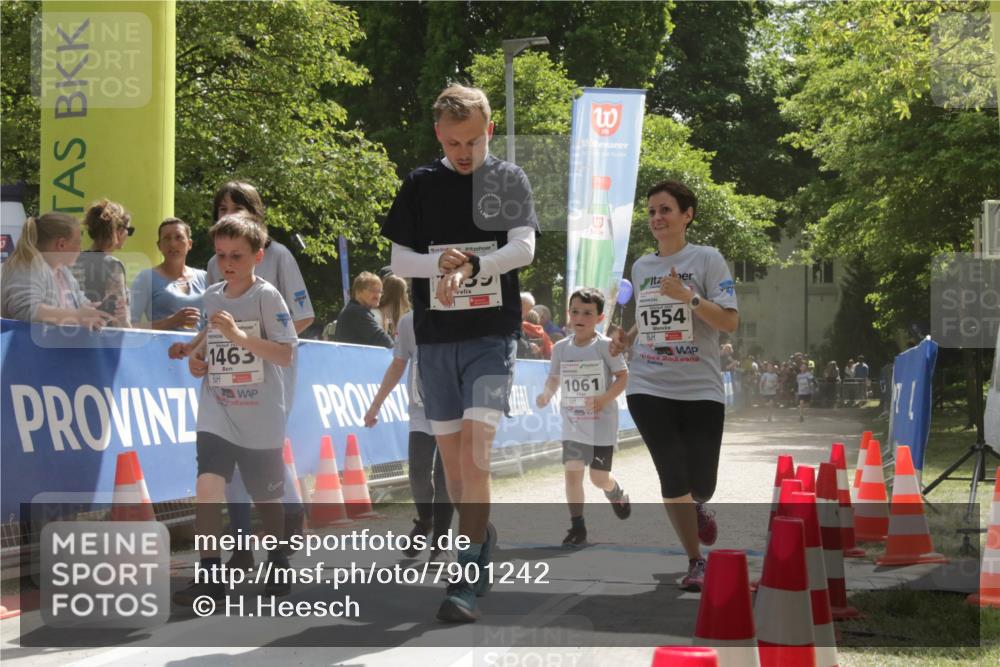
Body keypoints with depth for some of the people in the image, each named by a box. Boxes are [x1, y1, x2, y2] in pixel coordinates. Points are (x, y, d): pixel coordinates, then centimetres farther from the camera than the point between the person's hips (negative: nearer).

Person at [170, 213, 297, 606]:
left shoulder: (267, 296, -10)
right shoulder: (211, 296, 5)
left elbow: (286, 355, -17)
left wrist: (240, 335, -27)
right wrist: (196, 354, 5)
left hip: (261, 417, -3)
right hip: (217, 414, 3)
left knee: (266, 497, 12)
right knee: (208, 486, -17)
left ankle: (278, 565, 35)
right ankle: (209, 576, -13)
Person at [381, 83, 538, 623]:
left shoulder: (508, 179, 2)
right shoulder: (420, 185, 7)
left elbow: (524, 247, -8)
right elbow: (398, 259, 4)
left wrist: (470, 265, -23)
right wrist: (439, 262, -16)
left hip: (492, 335, -3)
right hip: (436, 337, 3)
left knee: (475, 449, -16)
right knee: (450, 455, 8)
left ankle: (467, 581, -18)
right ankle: (482, 541, 30)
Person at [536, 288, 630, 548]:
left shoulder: (605, 346, -11)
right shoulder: (561, 348, 1)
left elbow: (622, 376, -8)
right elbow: (554, 377, 11)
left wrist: (605, 399, -22)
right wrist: (547, 393, -10)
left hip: (601, 422, -3)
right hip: (572, 422, 3)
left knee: (599, 477, 3)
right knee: (572, 472, -6)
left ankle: (617, 495, 39)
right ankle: (577, 527, 2)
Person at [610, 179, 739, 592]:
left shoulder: (707, 260, -4)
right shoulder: (641, 267, 10)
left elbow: (730, 322, -11)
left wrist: (688, 296, -22)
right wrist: (627, 338, 4)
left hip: (700, 388, -2)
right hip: (648, 388, 3)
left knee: (701, 483, 1)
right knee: (673, 476, -7)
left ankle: (697, 508, 40)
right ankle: (695, 562, 8)